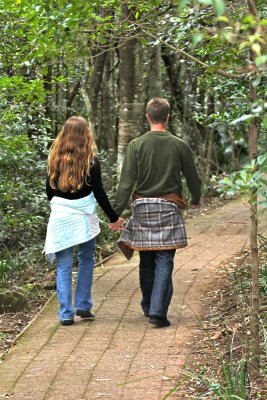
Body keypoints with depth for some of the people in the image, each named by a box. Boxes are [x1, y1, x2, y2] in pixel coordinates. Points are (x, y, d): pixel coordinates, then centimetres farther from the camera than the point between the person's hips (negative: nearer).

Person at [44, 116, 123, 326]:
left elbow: (49, 189, 9)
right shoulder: (91, 160, -7)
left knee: (64, 266, 5)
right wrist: (114, 217, 2)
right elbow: (99, 192, -7)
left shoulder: (55, 158, 2)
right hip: (83, 216, -2)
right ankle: (83, 305, 18)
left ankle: (66, 313, 2)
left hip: (60, 216, 2)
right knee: (86, 259, 17)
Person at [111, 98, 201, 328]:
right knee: (164, 262, -1)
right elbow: (193, 178, 8)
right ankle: (158, 311, -11)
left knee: (146, 262, 13)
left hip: (143, 207, 1)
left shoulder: (136, 145, -4)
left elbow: (126, 182, -7)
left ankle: (148, 307, 27)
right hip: (169, 209, -1)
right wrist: (196, 200, 27)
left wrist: (116, 212, -4)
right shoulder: (180, 146, -2)